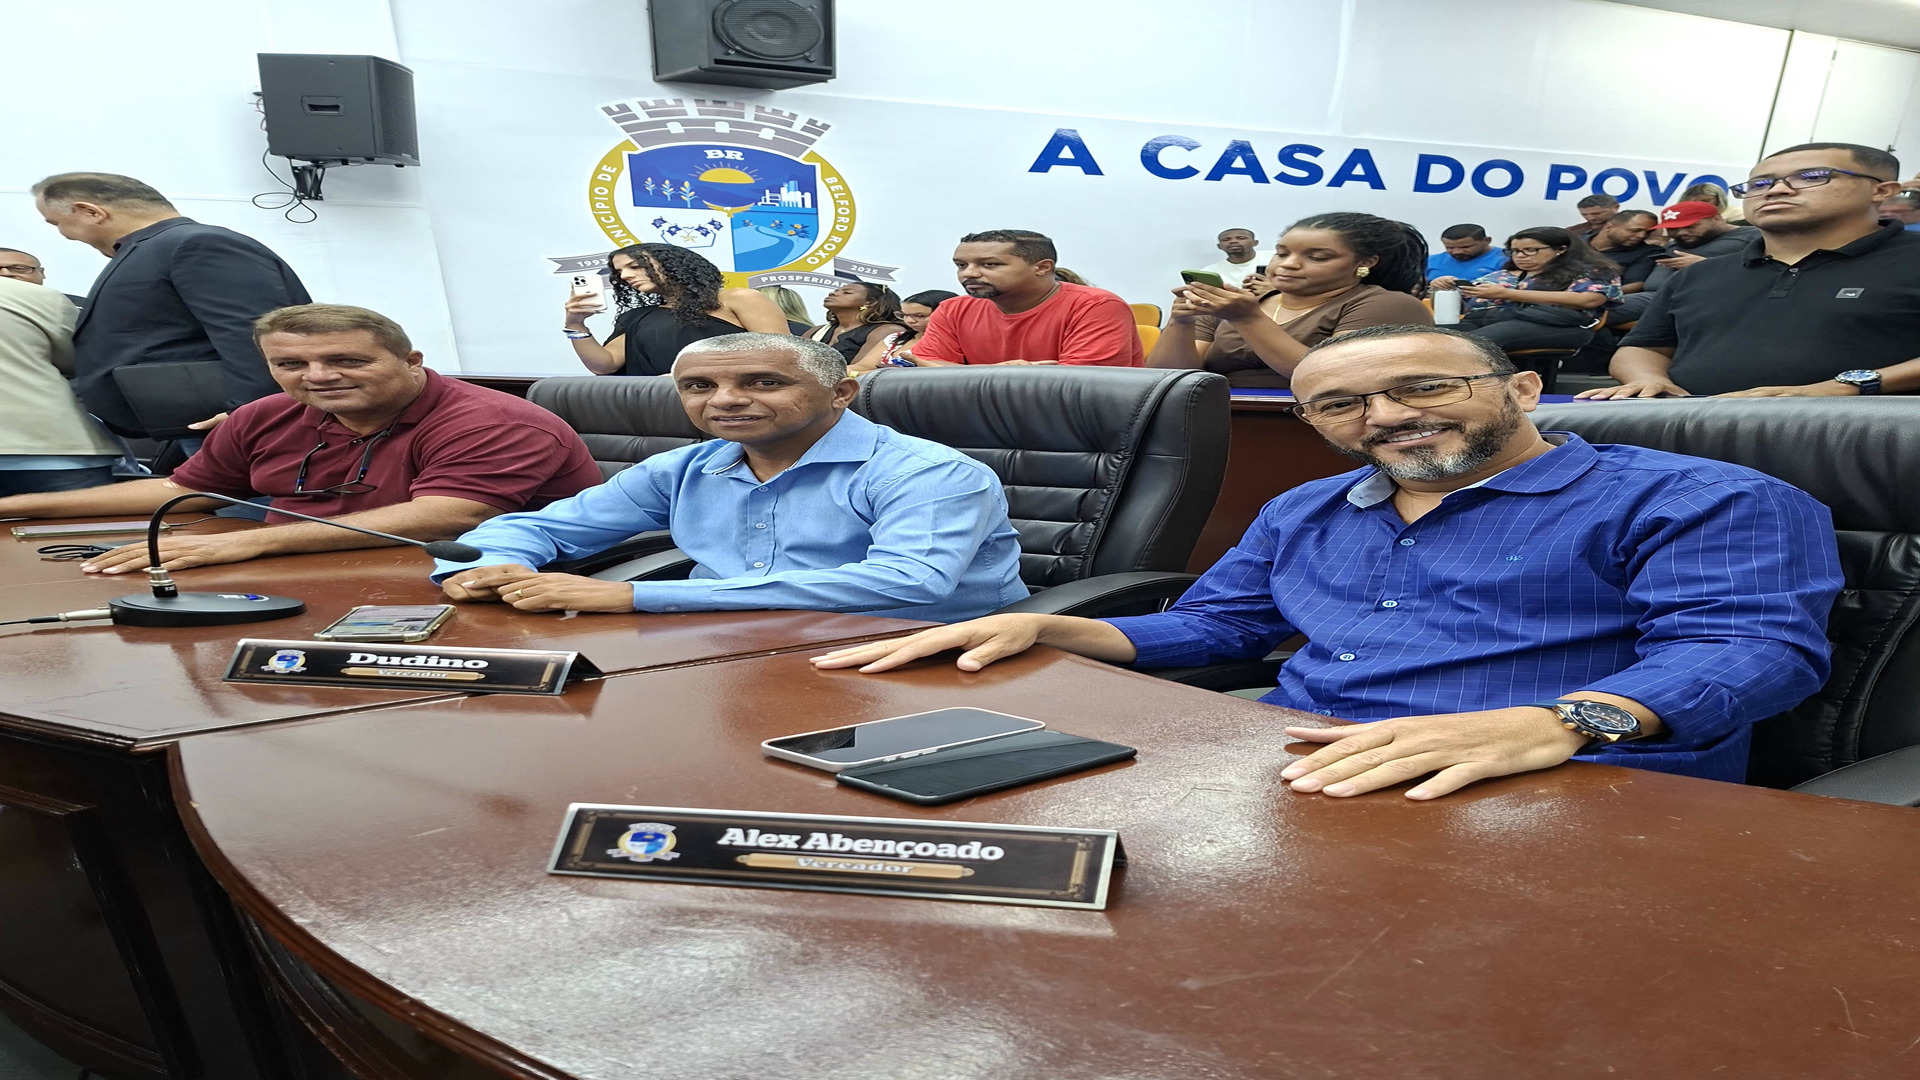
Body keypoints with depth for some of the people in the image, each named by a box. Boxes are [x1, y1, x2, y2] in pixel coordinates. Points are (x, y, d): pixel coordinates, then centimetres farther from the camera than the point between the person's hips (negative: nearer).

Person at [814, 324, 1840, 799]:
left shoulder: (1694, 501, 4)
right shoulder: (1304, 512, 23)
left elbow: (1755, 644, -9)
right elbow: (1207, 626, 26)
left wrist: (1551, 721, -32)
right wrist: (1039, 626, 7)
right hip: (1286, 764, 5)